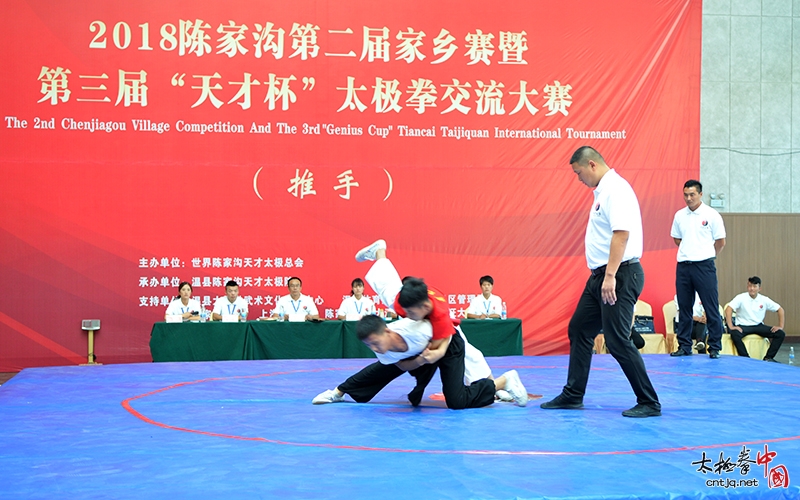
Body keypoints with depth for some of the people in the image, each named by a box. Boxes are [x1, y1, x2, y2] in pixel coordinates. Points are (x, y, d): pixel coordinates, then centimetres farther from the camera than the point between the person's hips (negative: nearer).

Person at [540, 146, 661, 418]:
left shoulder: (616, 190, -15)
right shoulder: (603, 191, 16)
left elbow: (621, 233, -25)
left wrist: (610, 276, -28)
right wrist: (602, 276, 18)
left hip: (620, 275, -11)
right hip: (602, 275, 11)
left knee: (617, 341, -9)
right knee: (579, 331, 15)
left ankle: (649, 403, 1)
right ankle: (572, 396, 24)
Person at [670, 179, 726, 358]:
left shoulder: (711, 215, -3)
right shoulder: (679, 215, 9)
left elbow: (720, 242, 2)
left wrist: (706, 255, 11)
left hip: (704, 266, -4)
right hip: (683, 266, 4)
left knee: (711, 308, -3)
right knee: (684, 308, 8)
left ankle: (714, 348, 1)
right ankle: (684, 346, 14)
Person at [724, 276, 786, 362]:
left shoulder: (764, 300, 2)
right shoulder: (741, 298, -8)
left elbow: (780, 310, 8)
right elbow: (728, 309, -18)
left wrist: (781, 326, -2)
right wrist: (731, 326, -28)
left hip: (758, 326, 4)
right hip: (743, 326, -4)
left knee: (781, 333, -14)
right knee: (734, 334, -38)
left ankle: (768, 358, -7)